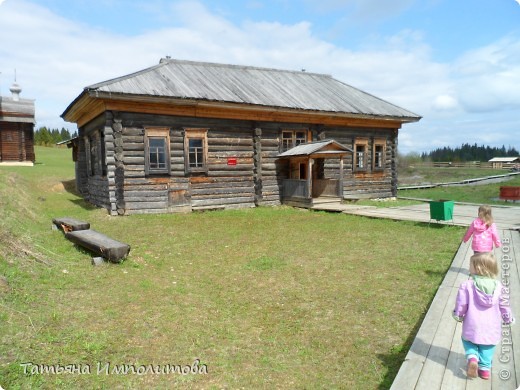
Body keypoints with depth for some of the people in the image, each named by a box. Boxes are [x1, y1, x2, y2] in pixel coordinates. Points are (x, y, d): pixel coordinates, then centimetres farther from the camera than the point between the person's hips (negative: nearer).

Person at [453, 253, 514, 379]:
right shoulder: (498, 286, -8)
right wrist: (509, 319, 21)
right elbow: (504, 305, 2)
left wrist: (458, 315, 9)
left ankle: (472, 357, -1)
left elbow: (461, 304, -11)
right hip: (491, 328, 3)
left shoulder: (466, 285, -18)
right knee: (487, 347, 21)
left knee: (468, 340, 21)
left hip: (472, 326, -2)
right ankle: (485, 368, 24)